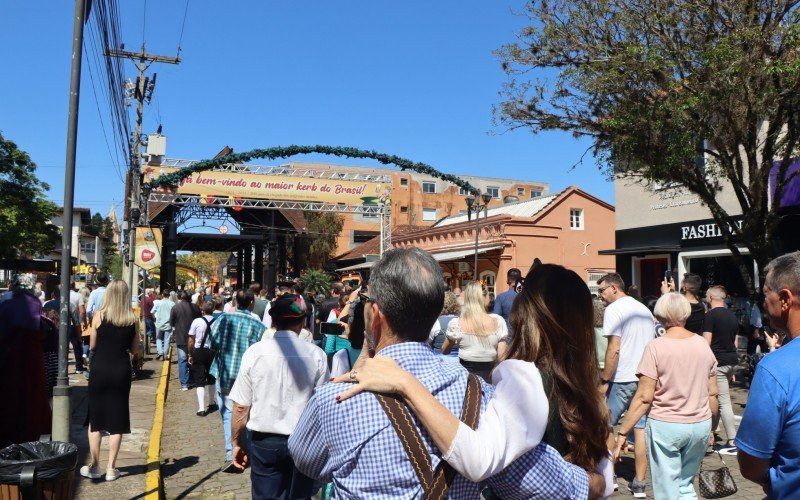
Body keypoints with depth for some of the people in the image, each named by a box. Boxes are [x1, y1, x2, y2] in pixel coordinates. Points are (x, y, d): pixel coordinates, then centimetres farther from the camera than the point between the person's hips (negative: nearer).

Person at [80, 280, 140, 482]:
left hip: (100, 370, -1)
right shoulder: (133, 319, -3)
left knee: (95, 420, 13)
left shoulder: (99, 315, -7)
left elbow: (92, 345, 0)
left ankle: (94, 467, 18)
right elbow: (135, 350, 3)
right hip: (121, 371, 1)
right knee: (116, 421, 8)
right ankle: (111, 468, 13)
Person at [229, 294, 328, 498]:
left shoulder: (255, 352, -9)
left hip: (264, 442, 0)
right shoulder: (316, 355, -10)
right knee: (299, 495, 18)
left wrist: (236, 443, 8)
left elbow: (241, 407, -6)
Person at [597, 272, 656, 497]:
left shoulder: (614, 310, -10)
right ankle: (639, 483, 12)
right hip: (646, 377, 7)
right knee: (641, 429, 7)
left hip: (622, 378, -6)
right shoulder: (645, 309, 13)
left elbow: (614, 349, -16)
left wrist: (604, 381, -11)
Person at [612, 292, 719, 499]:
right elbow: (712, 393, 8)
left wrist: (622, 433, -9)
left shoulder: (656, 347, -12)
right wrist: (711, 427, 23)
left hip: (665, 426, -5)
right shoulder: (703, 345, 2)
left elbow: (644, 397, -15)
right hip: (701, 425, 5)